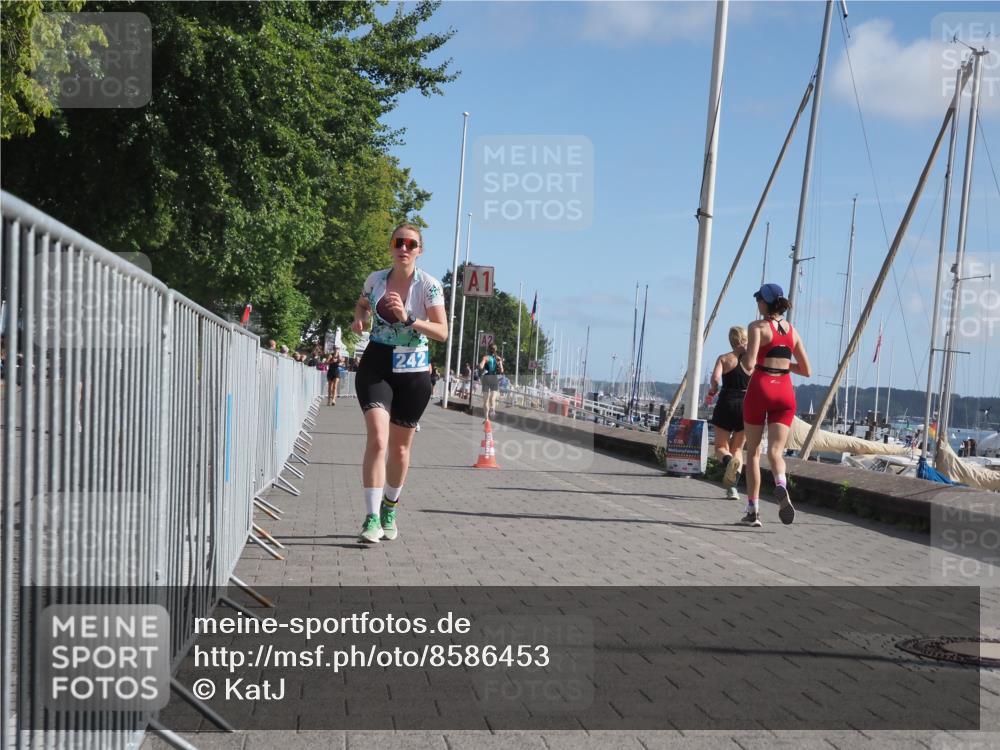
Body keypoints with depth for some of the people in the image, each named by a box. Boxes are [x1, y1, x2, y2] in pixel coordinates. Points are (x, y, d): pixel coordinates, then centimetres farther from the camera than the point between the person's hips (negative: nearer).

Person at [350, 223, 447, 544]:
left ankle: (390, 511, 33)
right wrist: (359, 319, 1)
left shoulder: (429, 286, -7)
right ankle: (372, 517, -16)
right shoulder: (375, 279, 2)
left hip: (413, 371, 0)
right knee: (377, 439, -18)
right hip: (376, 365, 1)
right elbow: (362, 304, 24)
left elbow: (443, 332, -14)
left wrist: (408, 318, -27)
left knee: (400, 446, 11)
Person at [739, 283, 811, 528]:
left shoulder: (757, 327, -4)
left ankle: (753, 510, 10)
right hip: (785, 391, 4)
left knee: (753, 451, 9)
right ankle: (781, 486, -35)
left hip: (760, 388, -3)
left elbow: (749, 365, -16)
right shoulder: (792, 330, 13)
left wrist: (742, 356, 6)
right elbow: (806, 371, 15)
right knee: (775, 451, -2)